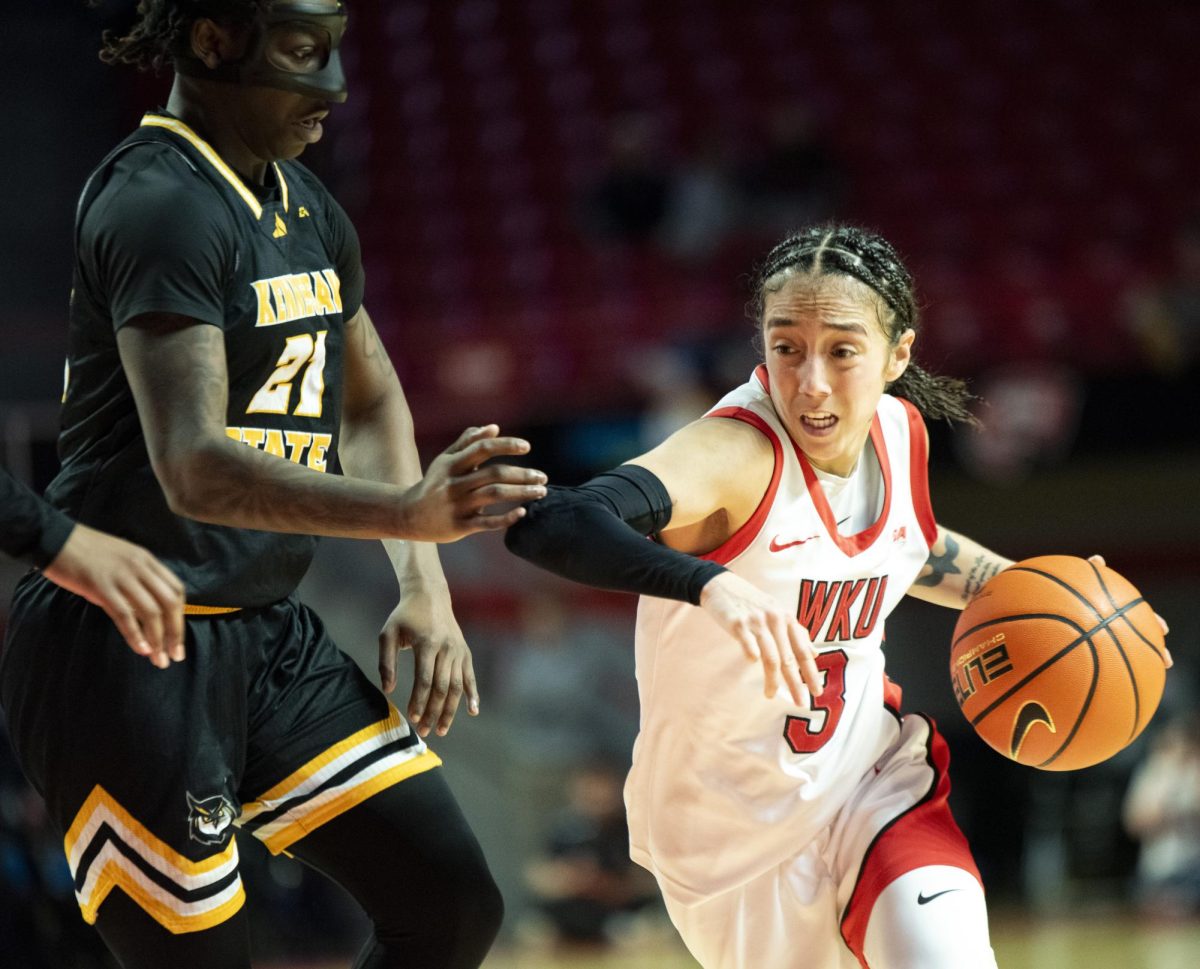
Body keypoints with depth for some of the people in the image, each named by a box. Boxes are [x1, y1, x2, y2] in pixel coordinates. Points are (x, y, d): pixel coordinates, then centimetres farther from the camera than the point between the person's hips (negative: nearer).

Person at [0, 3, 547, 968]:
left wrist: (425, 589, 12)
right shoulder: (159, 205, -18)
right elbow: (195, 470, -30)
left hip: (269, 634, 9)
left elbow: (371, 402, 25)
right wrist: (405, 514, -42)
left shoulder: (304, 206, 11)